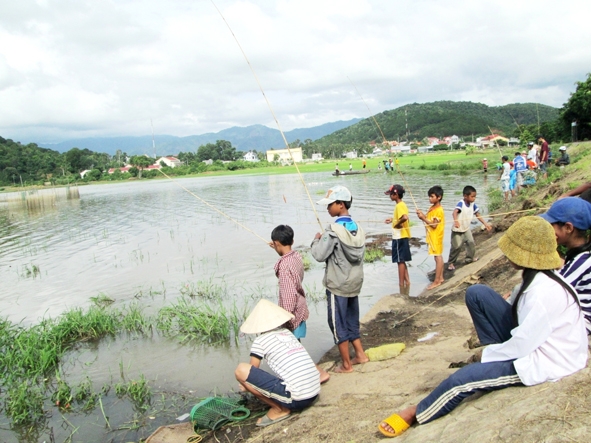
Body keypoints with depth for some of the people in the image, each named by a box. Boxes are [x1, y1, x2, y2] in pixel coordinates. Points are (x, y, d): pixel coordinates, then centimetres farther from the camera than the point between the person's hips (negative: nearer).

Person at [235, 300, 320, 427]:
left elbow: (253, 371, 11)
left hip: (296, 399, -8)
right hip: (314, 394, 8)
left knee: (241, 370, -6)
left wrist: (246, 386, 36)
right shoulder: (288, 333, 19)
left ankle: (279, 409, 1)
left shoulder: (260, 341, 1)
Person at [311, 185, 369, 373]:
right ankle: (360, 354, 29)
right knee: (351, 321, 22)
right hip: (354, 283, 7)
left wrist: (316, 240, 0)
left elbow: (319, 255, -20)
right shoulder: (357, 228, 4)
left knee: (338, 324, 6)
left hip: (337, 285, -7)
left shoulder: (334, 229, -18)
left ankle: (346, 364, 15)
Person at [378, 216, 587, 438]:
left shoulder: (544, 293, -32)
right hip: (531, 339, 9)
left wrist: (486, 354, -10)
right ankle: (498, 353, 9)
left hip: (544, 362, -9)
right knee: (476, 293, -2)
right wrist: (493, 349, 1)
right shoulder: (538, 275, -3)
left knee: (461, 380, -16)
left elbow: (522, 346, -27)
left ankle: (417, 413, 10)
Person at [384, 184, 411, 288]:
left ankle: (402, 284, 7)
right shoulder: (402, 205, 11)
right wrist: (393, 219, 21)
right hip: (403, 236, 10)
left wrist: (397, 224, -22)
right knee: (402, 260, 17)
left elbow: (405, 217, -36)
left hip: (399, 237, -10)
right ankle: (407, 281, 22)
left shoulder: (399, 206, -19)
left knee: (400, 261, 0)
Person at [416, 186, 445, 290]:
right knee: (438, 257, 15)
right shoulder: (432, 208, 9)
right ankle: (440, 277, 24)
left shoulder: (439, 210, -19)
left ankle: (437, 281, 0)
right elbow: (428, 221, 11)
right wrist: (422, 215, -5)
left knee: (438, 257, -4)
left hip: (436, 237, -9)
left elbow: (434, 225, -22)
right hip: (432, 237, 9)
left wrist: (423, 218, -23)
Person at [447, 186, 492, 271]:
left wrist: (485, 224, 3)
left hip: (466, 229, 6)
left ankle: (470, 258, 29)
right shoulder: (461, 203, -25)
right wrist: (456, 221, -58)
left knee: (471, 243, 5)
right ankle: (451, 262, 10)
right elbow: (454, 212, -40)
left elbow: (478, 215, 6)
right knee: (456, 246, -6)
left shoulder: (473, 204, -4)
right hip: (457, 230, -6)